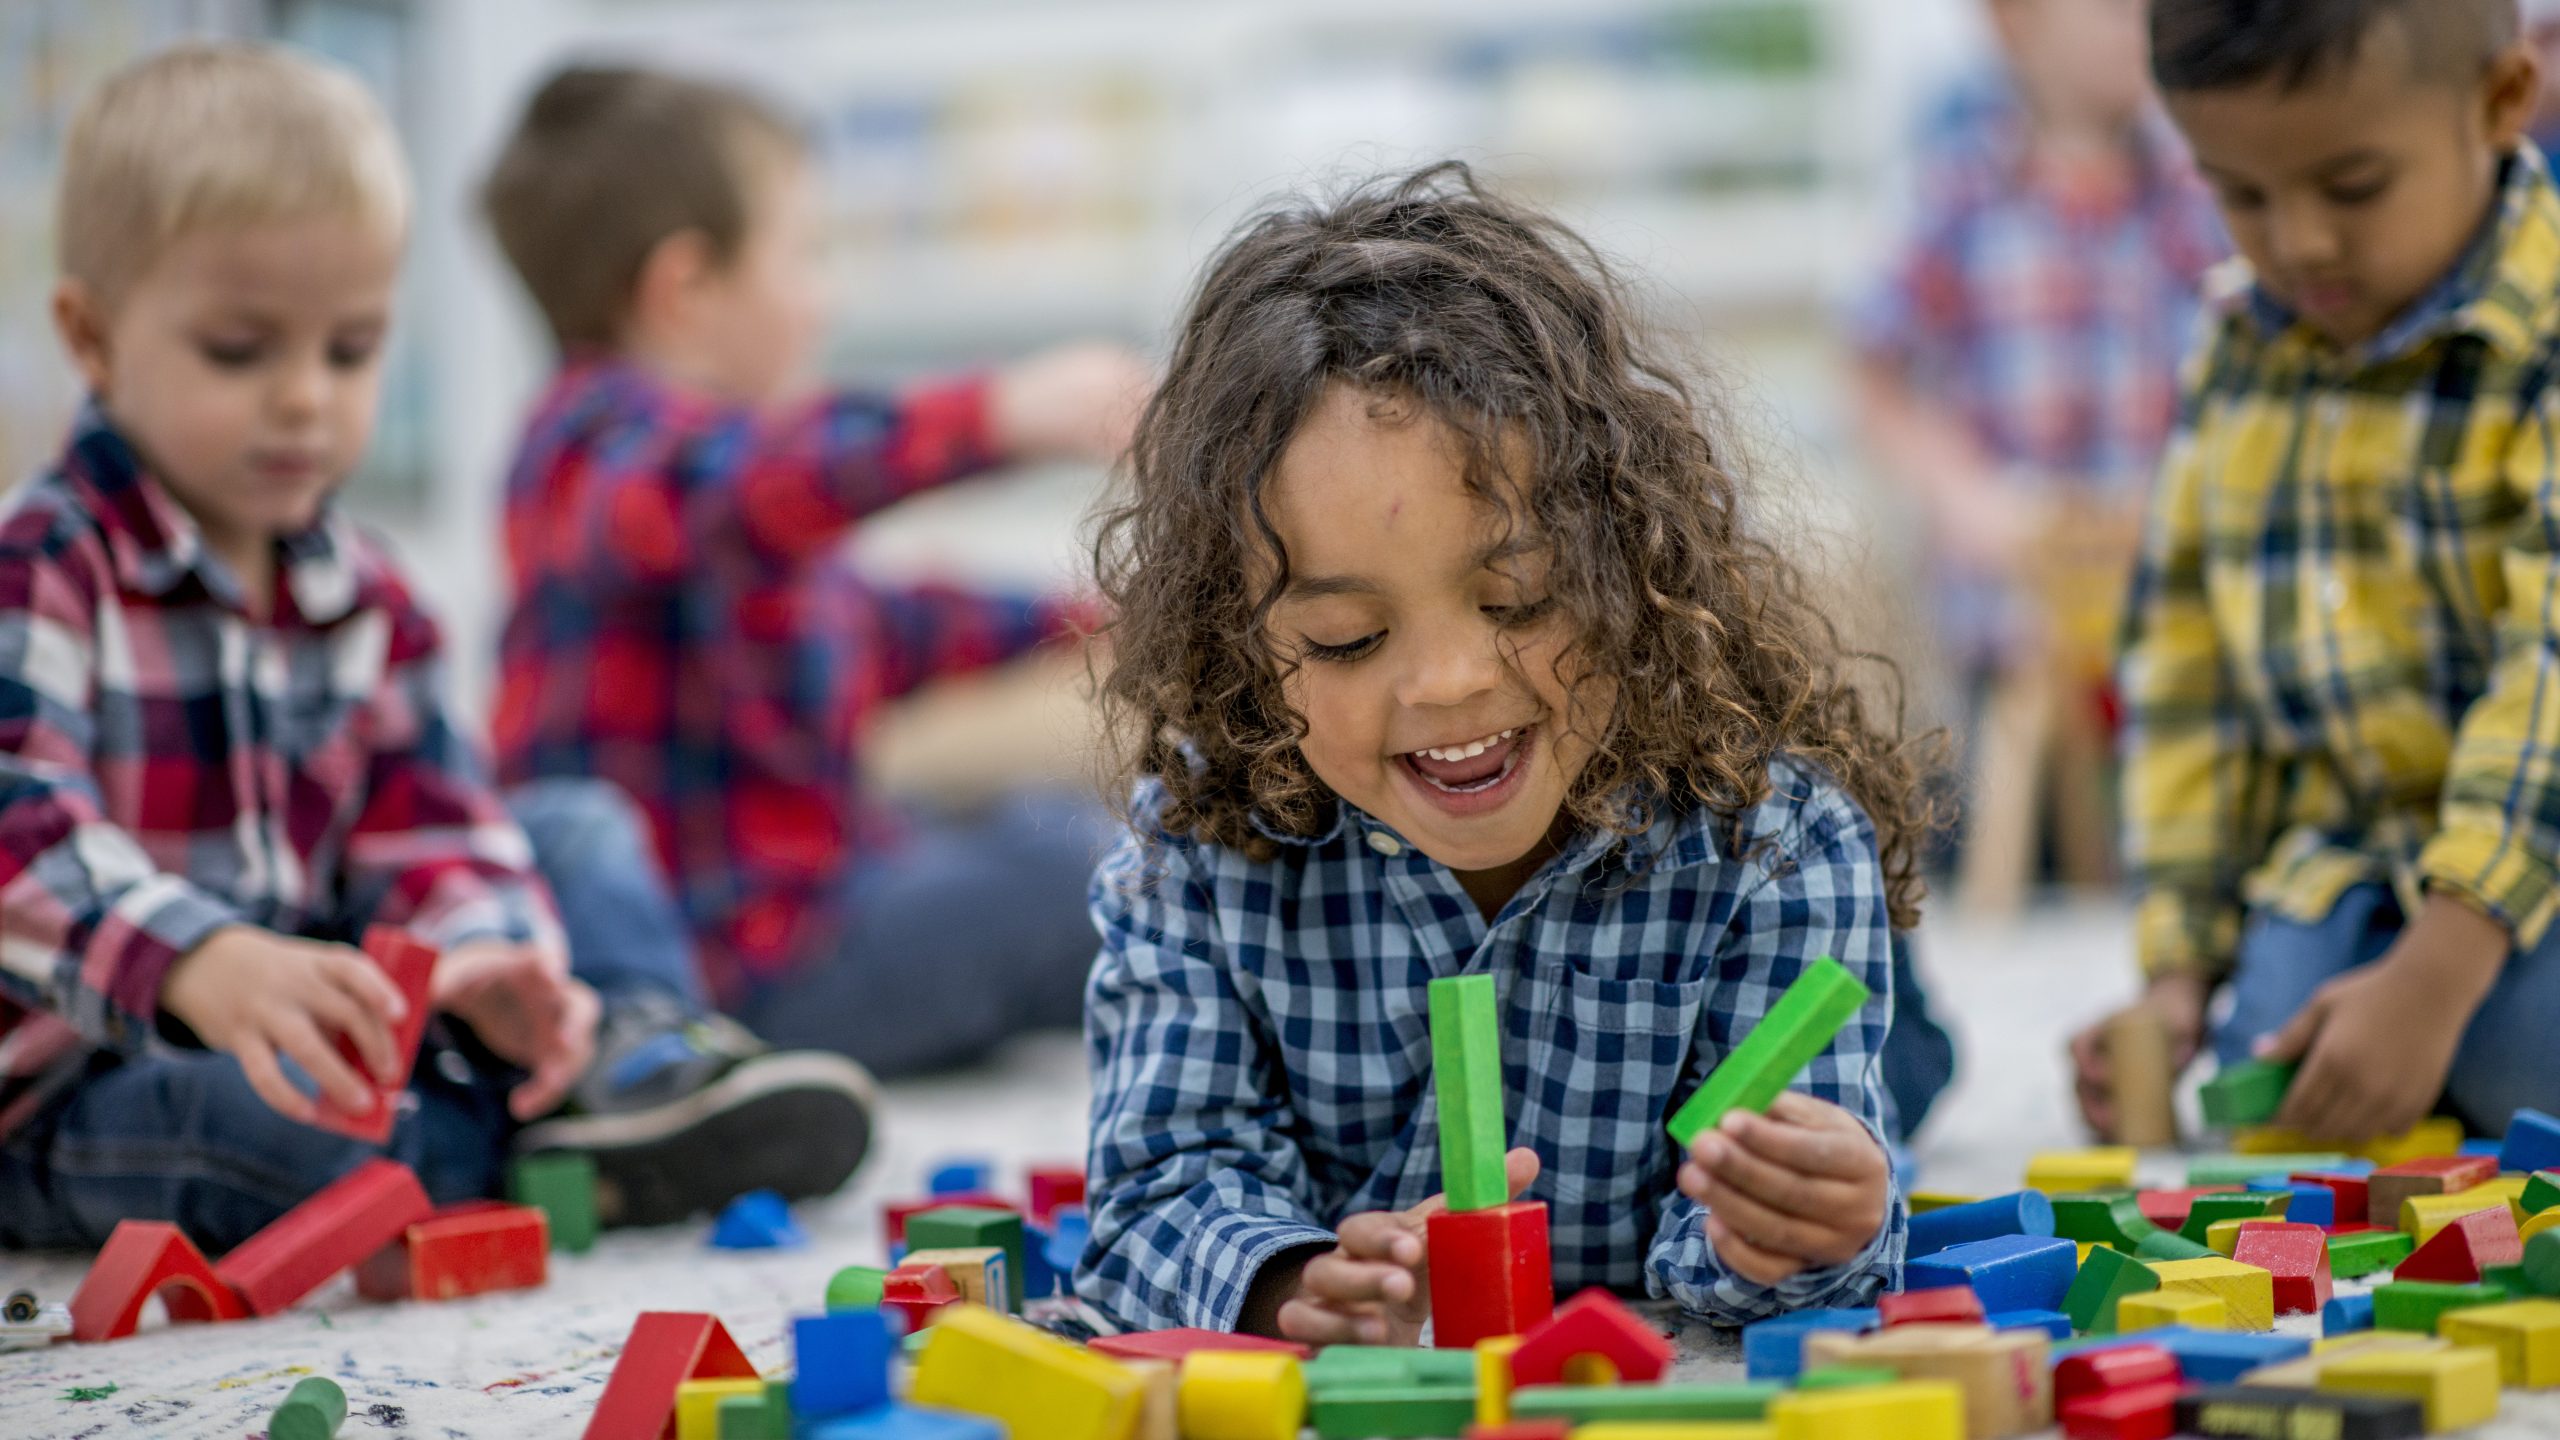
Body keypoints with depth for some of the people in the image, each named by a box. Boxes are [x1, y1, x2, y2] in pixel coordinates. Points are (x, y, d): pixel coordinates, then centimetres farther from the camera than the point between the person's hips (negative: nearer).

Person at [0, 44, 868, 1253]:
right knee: (255, 1115, -40)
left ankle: (635, 1055, -19)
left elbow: (422, 823, 4)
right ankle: (577, 1151, -18)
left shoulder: (358, 597, 9)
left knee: (576, 828, 8)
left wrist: (489, 965, -20)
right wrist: (209, 967, -49)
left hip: (309, 1011, 8)